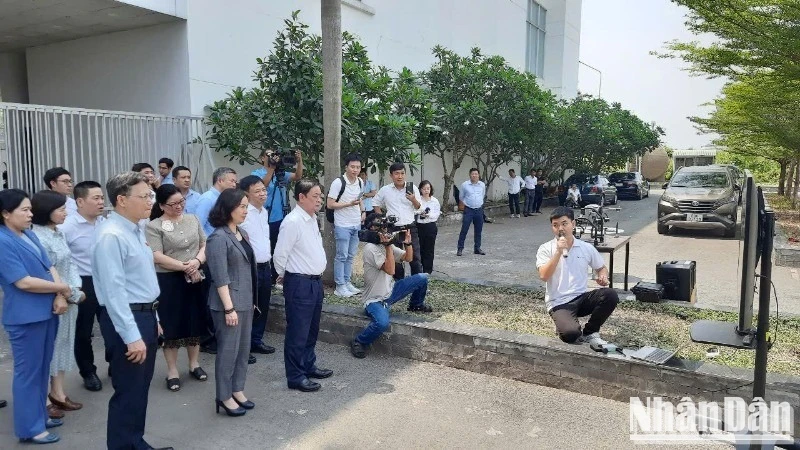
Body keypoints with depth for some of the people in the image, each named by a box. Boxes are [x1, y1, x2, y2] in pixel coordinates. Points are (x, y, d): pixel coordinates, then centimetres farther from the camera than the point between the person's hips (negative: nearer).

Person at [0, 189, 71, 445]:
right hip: (25, 317, -8)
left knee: (42, 368, 18)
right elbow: (23, 282, -20)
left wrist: (60, 296, -8)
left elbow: (49, 267, 8)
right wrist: (62, 288, -10)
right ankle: (30, 428, 16)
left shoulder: (29, 235, 9)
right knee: (28, 371, 4)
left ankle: (39, 415, 33)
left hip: (46, 312, 8)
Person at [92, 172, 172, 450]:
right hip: (126, 320, -10)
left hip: (145, 315, 10)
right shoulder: (112, 236, -20)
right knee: (128, 392, 3)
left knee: (141, 388, 20)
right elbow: (114, 290, -24)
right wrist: (132, 336, -24)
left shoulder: (136, 230, 10)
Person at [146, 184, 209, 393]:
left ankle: (194, 364, 29)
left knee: (195, 322, 13)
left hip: (195, 278, 4)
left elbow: (205, 245, 6)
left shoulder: (192, 219, 6)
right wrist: (184, 267, -17)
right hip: (168, 281, -4)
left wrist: (197, 262, -13)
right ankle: (172, 370, 18)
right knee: (171, 325, 5)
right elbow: (157, 257, -15)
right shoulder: (154, 226, -7)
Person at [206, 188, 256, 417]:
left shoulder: (242, 233, 8)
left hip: (246, 300, 8)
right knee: (228, 349, 2)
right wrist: (229, 308, -19)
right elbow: (220, 278, -18)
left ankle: (237, 391, 28)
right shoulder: (218, 238, -16)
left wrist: (251, 300, 15)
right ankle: (224, 397, 16)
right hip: (228, 302, -8)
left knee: (243, 348, 14)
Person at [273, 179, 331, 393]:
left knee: (312, 329, 21)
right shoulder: (293, 222, -19)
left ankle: (308, 365, 37)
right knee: (298, 331, 2)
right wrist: (285, 276, 0)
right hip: (300, 283, -9)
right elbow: (280, 255, -16)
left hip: (316, 281, 9)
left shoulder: (313, 218, 9)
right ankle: (295, 377, 13)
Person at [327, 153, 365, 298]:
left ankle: (347, 282, 23)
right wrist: (349, 204, -22)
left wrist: (363, 211, 6)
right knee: (341, 256, -2)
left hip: (356, 225, 7)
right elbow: (330, 204, -14)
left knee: (351, 256, 13)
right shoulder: (338, 182, -14)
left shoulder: (360, 182, 7)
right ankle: (340, 286, 6)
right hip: (342, 226, -7)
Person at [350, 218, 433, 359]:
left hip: (390, 291, 8)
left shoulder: (387, 244, 4)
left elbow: (408, 258, 10)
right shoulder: (370, 248, -22)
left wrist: (408, 242, -8)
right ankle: (358, 342, -9)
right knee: (382, 323, -38)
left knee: (422, 278, 3)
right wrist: (388, 245, -31)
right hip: (375, 300, -8)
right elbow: (390, 270, -28)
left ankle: (416, 305, 32)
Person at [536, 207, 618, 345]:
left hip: (582, 298, 4)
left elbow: (602, 268, 20)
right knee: (570, 334, -33)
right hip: (559, 303, -4)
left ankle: (590, 333, -3)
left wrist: (603, 277, -4)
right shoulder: (546, 249, -2)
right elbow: (544, 276, -16)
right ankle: (564, 327, 7)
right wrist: (559, 252, -20)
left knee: (610, 295, -25)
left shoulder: (587, 248, 6)